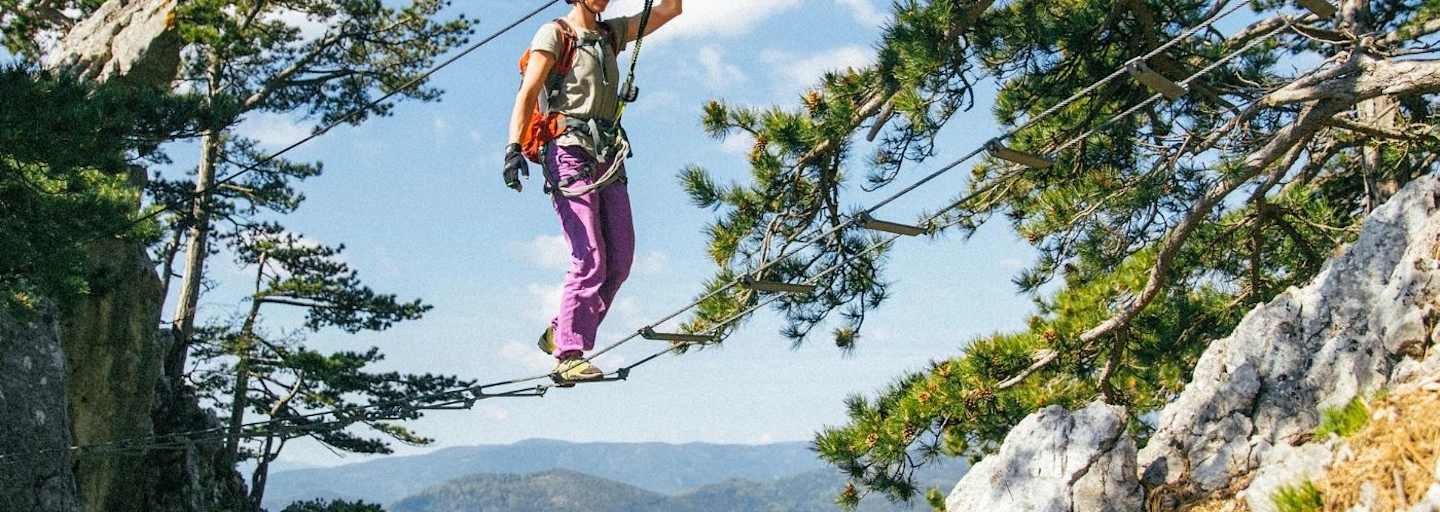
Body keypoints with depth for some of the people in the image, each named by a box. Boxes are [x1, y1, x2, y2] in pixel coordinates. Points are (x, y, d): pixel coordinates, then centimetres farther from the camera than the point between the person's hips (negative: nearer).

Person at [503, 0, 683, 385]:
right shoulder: (555, 33, 2)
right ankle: (568, 356, -12)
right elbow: (527, 94, -8)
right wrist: (514, 146, -21)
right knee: (591, 260, -16)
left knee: (620, 261, 0)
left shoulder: (612, 33, 21)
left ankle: (559, 334, 11)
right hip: (569, 154, -7)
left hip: (608, 159, 7)